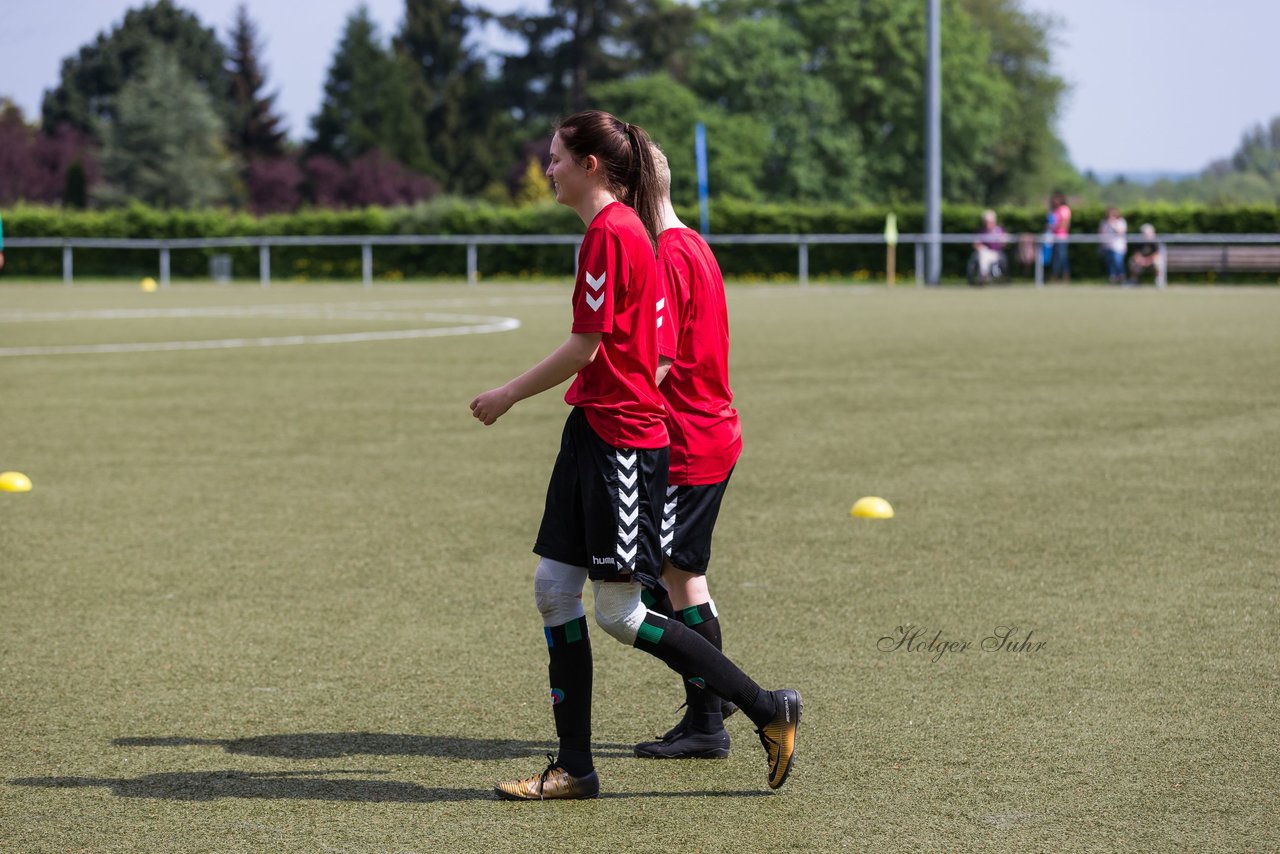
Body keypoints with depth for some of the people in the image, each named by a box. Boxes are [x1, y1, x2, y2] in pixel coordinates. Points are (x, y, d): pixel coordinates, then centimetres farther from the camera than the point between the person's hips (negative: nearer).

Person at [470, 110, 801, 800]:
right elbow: (655, 350, 19)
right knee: (554, 587, 8)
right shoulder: (626, 228, 15)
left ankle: (768, 710, 4)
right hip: (595, 432, 10)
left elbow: (584, 348, -17)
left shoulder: (610, 232, -15)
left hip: (620, 440, -10)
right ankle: (574, 768, 12)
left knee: (620, 613, -5)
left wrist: (508, 395, -6)